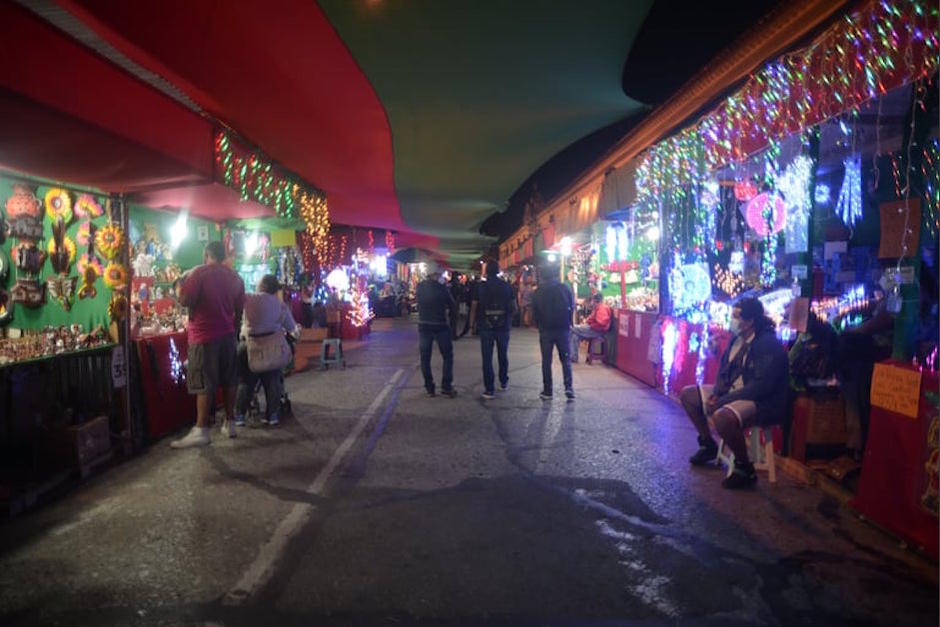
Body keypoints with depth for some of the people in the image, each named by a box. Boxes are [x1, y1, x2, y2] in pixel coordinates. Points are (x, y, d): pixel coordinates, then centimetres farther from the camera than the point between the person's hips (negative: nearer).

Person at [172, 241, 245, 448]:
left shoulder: (200, 272, -10)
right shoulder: (235, 277, 9)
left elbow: (184, 300, -16)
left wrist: (182, 284, 2)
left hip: (204, 335, -6)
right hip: (227, 335, 6)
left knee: (204, 384, -7)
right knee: (228, 381, 11)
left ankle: (201, 431, -8)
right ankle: (229, 424, 18)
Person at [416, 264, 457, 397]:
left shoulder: (419, 287, -3)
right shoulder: (442, 288, -13)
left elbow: (418, 304, 8)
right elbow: (453, 306, -6)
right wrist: (451, 317, 10)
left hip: (423, 326, 3)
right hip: (440, 326, -3)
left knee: (425, 358, 10)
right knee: (447, 356, 9)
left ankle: (429, 388, 10)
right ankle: (446, 386, 3)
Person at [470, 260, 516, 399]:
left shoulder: (480, 287, -5)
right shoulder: (507, 286, -1)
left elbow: (474, 308, -5)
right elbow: (514, 308, 1)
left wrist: (472, 323, 6)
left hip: (485, 327, -2)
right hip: (503, 327, 2)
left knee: (487, 358, 2)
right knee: (503, 356, 19)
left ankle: (489, 389, 0)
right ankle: (503, 382, 31)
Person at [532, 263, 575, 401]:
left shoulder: (538, 292, -1)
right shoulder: (565, 288, -2)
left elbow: (534, 313, 0)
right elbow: (572, 308, 1)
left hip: (545, 330, 0)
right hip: (563, 329, 0)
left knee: (546, 361, 6)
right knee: (566, 359, 8)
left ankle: (547, 391, 6)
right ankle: (568, 387, -6)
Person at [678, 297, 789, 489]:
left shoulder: (768, 344, -21)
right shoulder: (737, 339, 4)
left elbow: (761, 386, -27)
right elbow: (724, 370, 13)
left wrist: (722, 401, -25)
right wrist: (716, 394, -7)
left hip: (764, 402, -9)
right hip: (732, 393, 10)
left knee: (722, 416, -38)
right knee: (687, 394, 9)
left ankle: (745, 468, -14)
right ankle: (708, 445, 24)